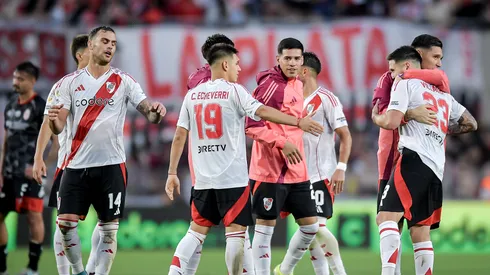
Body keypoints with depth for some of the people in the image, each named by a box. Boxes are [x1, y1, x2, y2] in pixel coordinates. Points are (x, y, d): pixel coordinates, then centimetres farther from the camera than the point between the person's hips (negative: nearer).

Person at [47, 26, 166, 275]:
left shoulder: (124, 82, 3)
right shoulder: (70, 82, 5)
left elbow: (148, 112, -5)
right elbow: (58, 127, 2)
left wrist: (156, 112, -30)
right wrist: (54, 121, -22)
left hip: (111, 165, -1)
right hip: (76, 165, 1)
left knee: (109, 229, -1)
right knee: (65, 223, -6)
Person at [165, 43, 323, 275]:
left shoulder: (192, 95, 9)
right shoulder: (233, 91, -5)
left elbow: (179, 136, 8)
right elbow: (262, 112, -19)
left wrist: (172, 173, 12)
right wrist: (298, 122, -20)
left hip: (204, 178, 5)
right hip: (233, 178, -5)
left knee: (197, 230, 11)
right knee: (236, 231, -1)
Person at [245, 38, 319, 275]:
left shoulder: (297, 85, 12)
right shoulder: (271, 85, -13)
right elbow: (251, 126, -18)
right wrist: (282, 143, -23)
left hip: (296, 172, 8)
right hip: (270, 171, -8)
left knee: (310, 226, 9)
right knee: (265, 227, -2)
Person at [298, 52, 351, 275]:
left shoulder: (326, 99, -9)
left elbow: (345, 136, -11)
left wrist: (341, 168, -19)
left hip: (321, 175, -8)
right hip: (301, 176, 8)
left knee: (317, 225, -13)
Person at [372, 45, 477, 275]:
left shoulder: (404, 84, 4)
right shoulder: (442, 94, 27)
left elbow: (392, 122, -7)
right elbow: (470, 124, 31)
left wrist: (375, 117, 14)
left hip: (415, 159, -8)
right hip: (436, 169, 8)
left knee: (386, 217, -19)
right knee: (420, 232, 10)